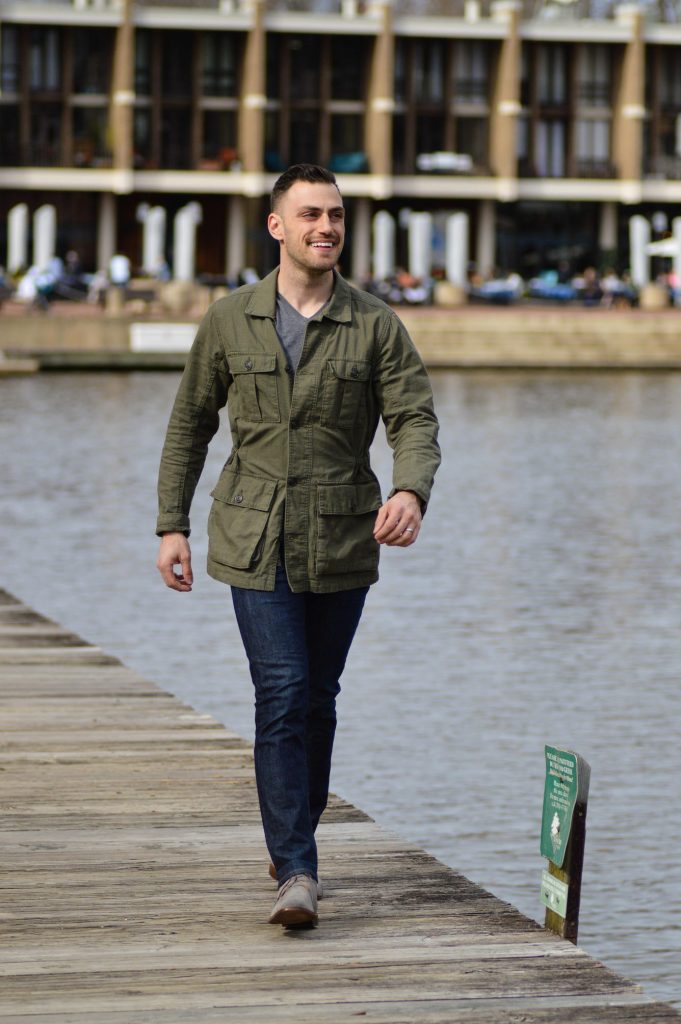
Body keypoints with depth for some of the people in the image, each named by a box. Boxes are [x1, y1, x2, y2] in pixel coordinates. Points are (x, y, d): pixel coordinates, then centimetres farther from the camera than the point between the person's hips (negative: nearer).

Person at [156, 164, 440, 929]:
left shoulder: (375, 326, 0)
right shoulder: (229, 321, 2)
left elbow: (415, 421, -7)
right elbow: (189, 425, 11)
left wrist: (411, 492, -28)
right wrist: (171, 525, 7)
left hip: (343, 545, 1)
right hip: (256, 543, -1)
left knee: (317, 698, 11)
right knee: (282, 695, -12)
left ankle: (292, 837, 31)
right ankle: (297, 872, -14)